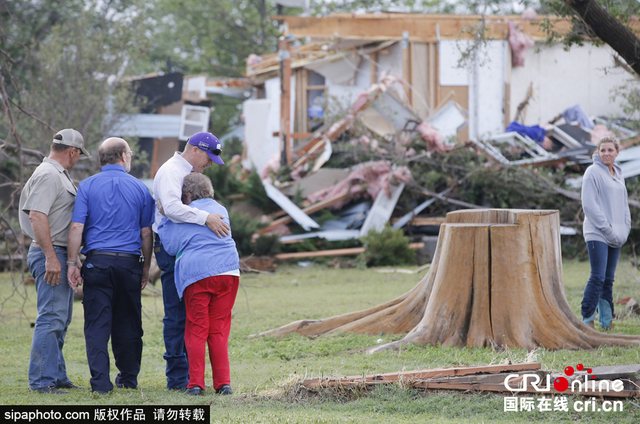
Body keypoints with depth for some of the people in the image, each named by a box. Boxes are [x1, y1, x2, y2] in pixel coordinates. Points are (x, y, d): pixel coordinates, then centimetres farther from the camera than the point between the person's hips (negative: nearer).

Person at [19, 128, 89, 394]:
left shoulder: (58, 175, 19)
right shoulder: (48, 175, -14)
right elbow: (37, 216, -23)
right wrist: (51, 257, -25)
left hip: (59, 255, 11)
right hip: (50, 253, -11)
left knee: (60, 318, 14)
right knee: (51, 317, -12)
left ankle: (56, 376, 20)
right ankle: (42, 380, -13)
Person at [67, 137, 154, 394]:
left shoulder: (88, 186, 2)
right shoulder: (140, 189, 6)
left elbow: (77, 227, -5)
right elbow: (146, 233, 7)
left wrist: (73, 263, -1)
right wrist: (146, 268, 16)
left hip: (97, 261, -1)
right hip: (130, 262, 1)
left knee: (97, 324, -2)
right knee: (128, 323, 12)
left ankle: (101, 382, -8)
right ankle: (128, 378, 20)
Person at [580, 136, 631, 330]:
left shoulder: (618, 174, 17)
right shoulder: (593, 172, -6)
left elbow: (623, 205, 23)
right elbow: (589, 204, -13)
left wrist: (625, 230, 8)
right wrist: (607, 229, -15)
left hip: (615, 237, 7)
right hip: (597, 234, -7)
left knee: (609, 279, 8)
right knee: (598, 277, -13)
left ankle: (606, 321, 11)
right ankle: (587, 320, -10)